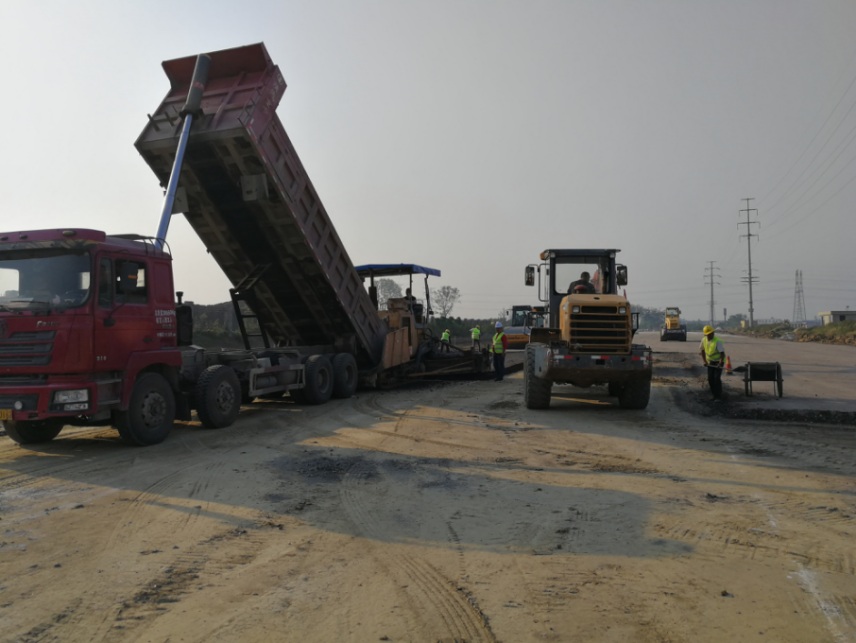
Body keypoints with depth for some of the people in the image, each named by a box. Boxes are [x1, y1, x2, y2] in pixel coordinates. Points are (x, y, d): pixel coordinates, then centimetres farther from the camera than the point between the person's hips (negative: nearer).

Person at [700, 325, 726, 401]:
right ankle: (714, 394, 17)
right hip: (710, 362, 6)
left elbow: (722, 353, -27)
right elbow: (702, 350, 7)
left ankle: (718, 396, -5)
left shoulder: (717, 341, -26)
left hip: (718, 361, -6)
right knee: (710, 378, 1)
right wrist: (704, 361, 0)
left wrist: (720, 364, -37)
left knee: (717, 378, -13)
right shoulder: (704, 340, -7)